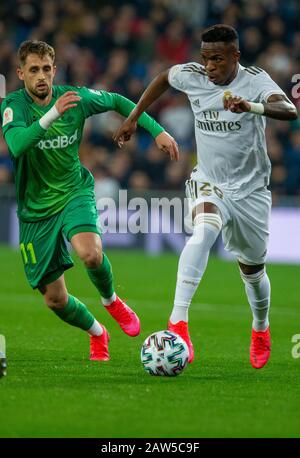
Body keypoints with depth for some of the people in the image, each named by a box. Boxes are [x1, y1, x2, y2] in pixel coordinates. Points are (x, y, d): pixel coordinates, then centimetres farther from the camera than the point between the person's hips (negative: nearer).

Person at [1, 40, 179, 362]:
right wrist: (53, 114, -44)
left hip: (74, 193, 0)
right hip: (36, 209, 0)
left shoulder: (75, 97, -7)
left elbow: (118, 102, 13)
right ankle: (96, 333, 34)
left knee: (90, 253, -32)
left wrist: (157, 131, 5)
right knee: (55, 300, 2)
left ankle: (110, 300, 1)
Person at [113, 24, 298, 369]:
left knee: (252, 268, 12)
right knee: (204, 230, -33)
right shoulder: (192, 76, -7)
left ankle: (261, 330, 44)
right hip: (209, 184, 1)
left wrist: (250, 106, -55)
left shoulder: (255, 80, -18)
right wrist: (133, 118, 17)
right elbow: (164, 77, 17)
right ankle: (178, 321, -42)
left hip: (251, 189, 0)